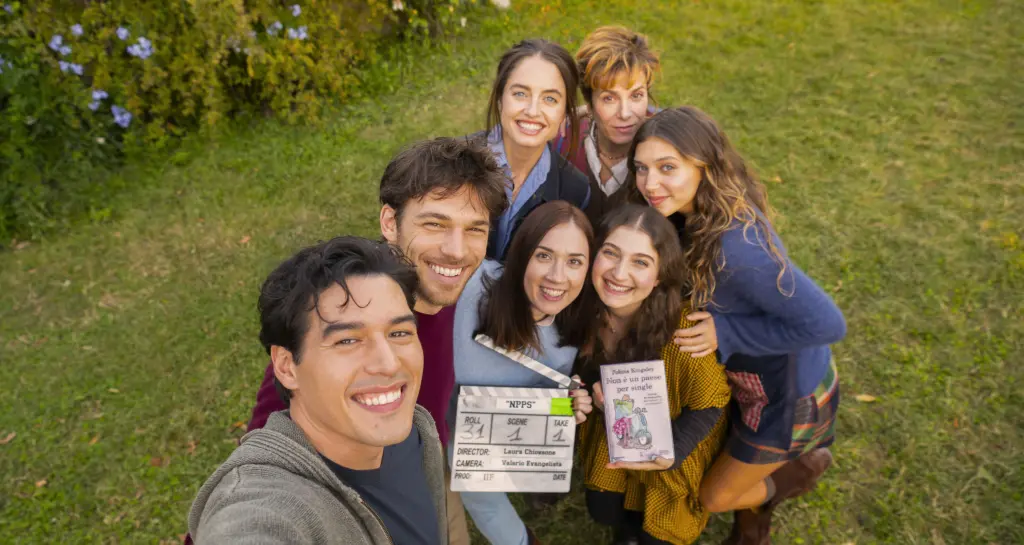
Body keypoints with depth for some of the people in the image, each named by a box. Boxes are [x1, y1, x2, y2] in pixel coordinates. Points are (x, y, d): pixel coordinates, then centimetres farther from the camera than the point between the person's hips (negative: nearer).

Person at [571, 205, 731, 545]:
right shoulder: (587, 310, -26)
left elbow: (709, 403, -20)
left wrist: (671, 453, -31)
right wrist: (594, 391, -24)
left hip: (678, 438, -3)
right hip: (614, 433, 3)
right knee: (602, 511, 16)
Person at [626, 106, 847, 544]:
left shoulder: (736, 246, -39)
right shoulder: (699, 217, -12)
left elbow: (825, 324, -34)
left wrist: (726, 333, -30)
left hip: (788, 395, -7)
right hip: (747, 378, 7)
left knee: (712, 497, 15)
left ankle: (804, 464, 35)